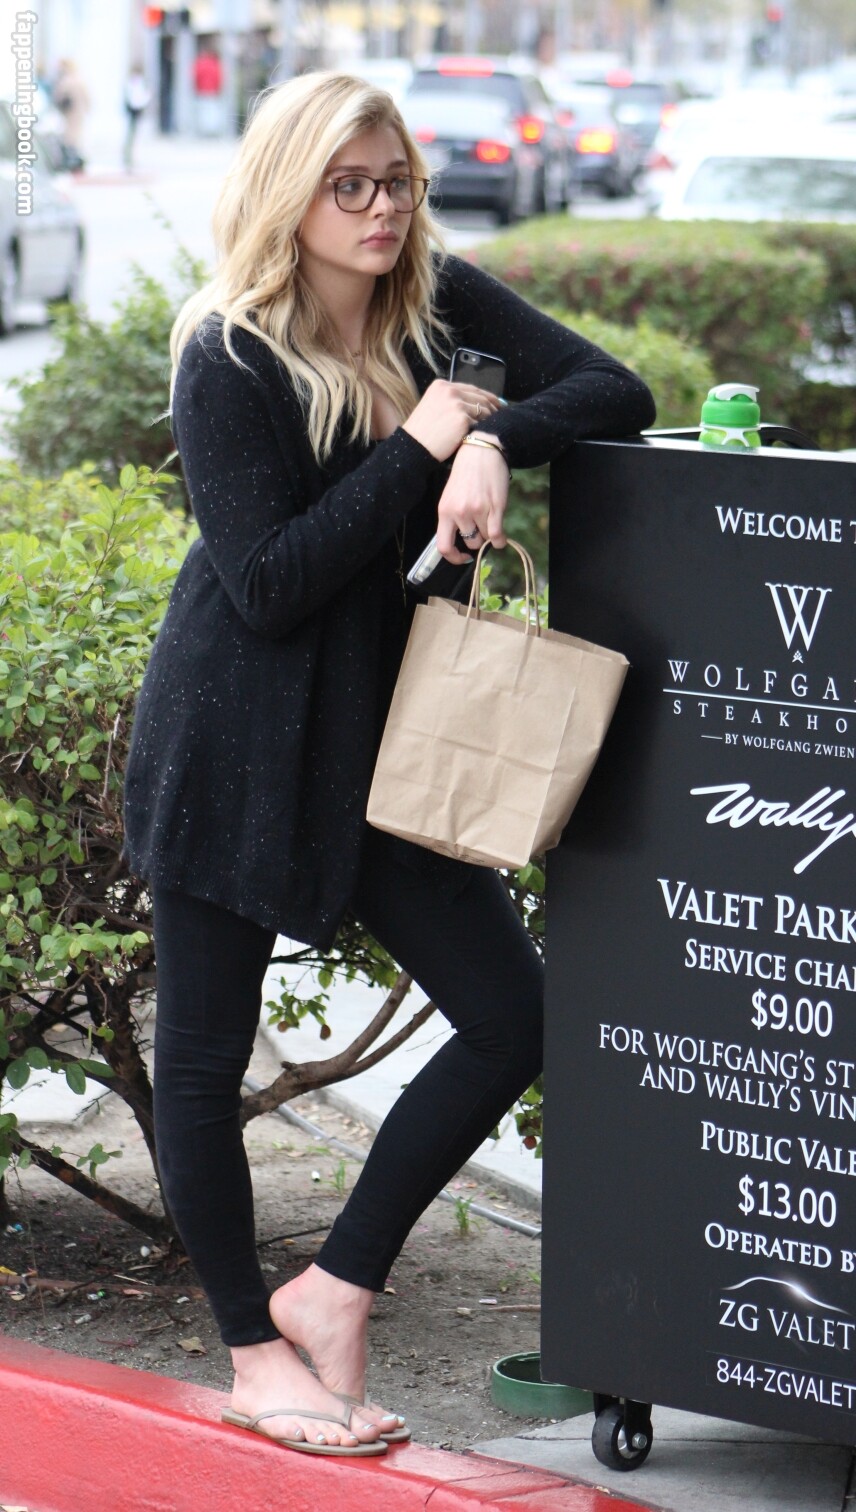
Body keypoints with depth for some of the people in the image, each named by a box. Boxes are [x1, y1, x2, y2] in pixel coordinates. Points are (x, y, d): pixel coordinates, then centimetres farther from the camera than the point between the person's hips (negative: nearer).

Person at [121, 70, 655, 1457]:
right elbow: (267, 586, -19)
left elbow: (615, 393, -2)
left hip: (382, 741, 6)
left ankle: (335, 1288, 12)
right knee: (206, 1053, 4)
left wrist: (493, 442, -20)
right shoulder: (229, 359, -14)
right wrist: (419, 445, -20)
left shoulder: (443, 305, 2)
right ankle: (257, 1349, 21)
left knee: (515, 1019, 0)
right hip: (231, 754, -5)